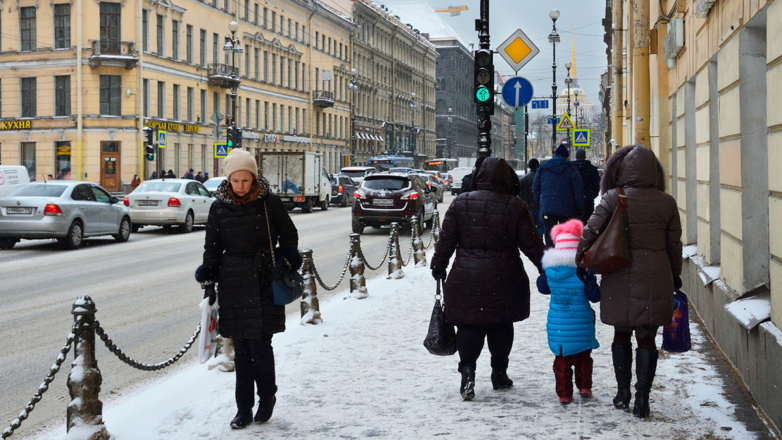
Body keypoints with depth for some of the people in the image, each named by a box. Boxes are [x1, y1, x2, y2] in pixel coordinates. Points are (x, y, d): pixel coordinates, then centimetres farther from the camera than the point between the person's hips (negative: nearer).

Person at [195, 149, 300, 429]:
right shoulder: (219, 208, 5)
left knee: (260, 345, -6)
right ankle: (244, 409, 15)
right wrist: (208, 283, 7)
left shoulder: (270, 203, -2)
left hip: (264, 283, -2)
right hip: (233, 286, 2)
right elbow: (212, 248, 12)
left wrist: (286, 263, -3)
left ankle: (267, 398, 17)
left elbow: (289, 235, 10)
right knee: (241, 349, 6)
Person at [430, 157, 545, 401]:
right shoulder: (515, 206, -5)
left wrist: (438, 267, 15)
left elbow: (446, 240, 2)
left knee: (468, 326, 5)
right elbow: (531, 244, -2)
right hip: (503, 280, 0)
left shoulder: (461, 203, -1)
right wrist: (546, 269, 10)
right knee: (501, 326, 14)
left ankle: (467, 370, -13)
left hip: (466, 278, 0)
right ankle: (499, 374, 22)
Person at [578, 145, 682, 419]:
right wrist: (675, 276, 19)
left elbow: (590, 233, -9)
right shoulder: (666, 202, 0)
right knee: (647, 339, 6)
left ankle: (623, 393, 20)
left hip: (620, 278, -1)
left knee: (621, 335, 15)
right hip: (655, 280, 1)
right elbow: (674, 245, 6)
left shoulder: (614, 198, -7)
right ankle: (642, 399, 5)